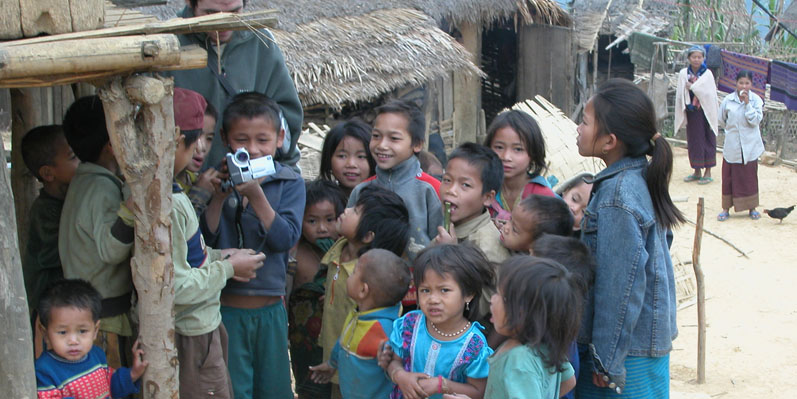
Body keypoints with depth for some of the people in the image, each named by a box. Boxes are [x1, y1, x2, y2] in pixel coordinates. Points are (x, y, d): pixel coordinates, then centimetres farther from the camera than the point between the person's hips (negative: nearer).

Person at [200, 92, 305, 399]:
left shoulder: (289, 183, -1)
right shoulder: (217, 181, 0)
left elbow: (285, 239, -14)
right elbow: (203, 240, -8)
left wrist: (256, 195, -24)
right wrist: (219, 198, -21)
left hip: (270, 308, 1)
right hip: (225, 308, -1)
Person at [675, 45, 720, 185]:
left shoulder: (707, 74, -7)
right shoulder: (683, 74, 1)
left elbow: (710, 94, -12)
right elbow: (680, 94, 3)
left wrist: (692, 87, -13)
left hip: (705, 112, -3)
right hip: (691, 112, 3)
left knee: (707, 140, 2)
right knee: (693, 140, 9)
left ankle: (708, 172, 11)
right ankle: (697, 171, 21)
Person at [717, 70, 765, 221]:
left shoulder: (756, 100, -5)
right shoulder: (728, 100, -3)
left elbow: (756, 120, -16)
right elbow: (722, 120, 12)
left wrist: (747, 103, -19)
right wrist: (731, 130, 8)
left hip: (750, 147, -1)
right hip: (732, 146, 1)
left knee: (750, 176, 6)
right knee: (729, 177, 4)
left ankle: (752, 208, 19)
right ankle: (726, 208, 14)